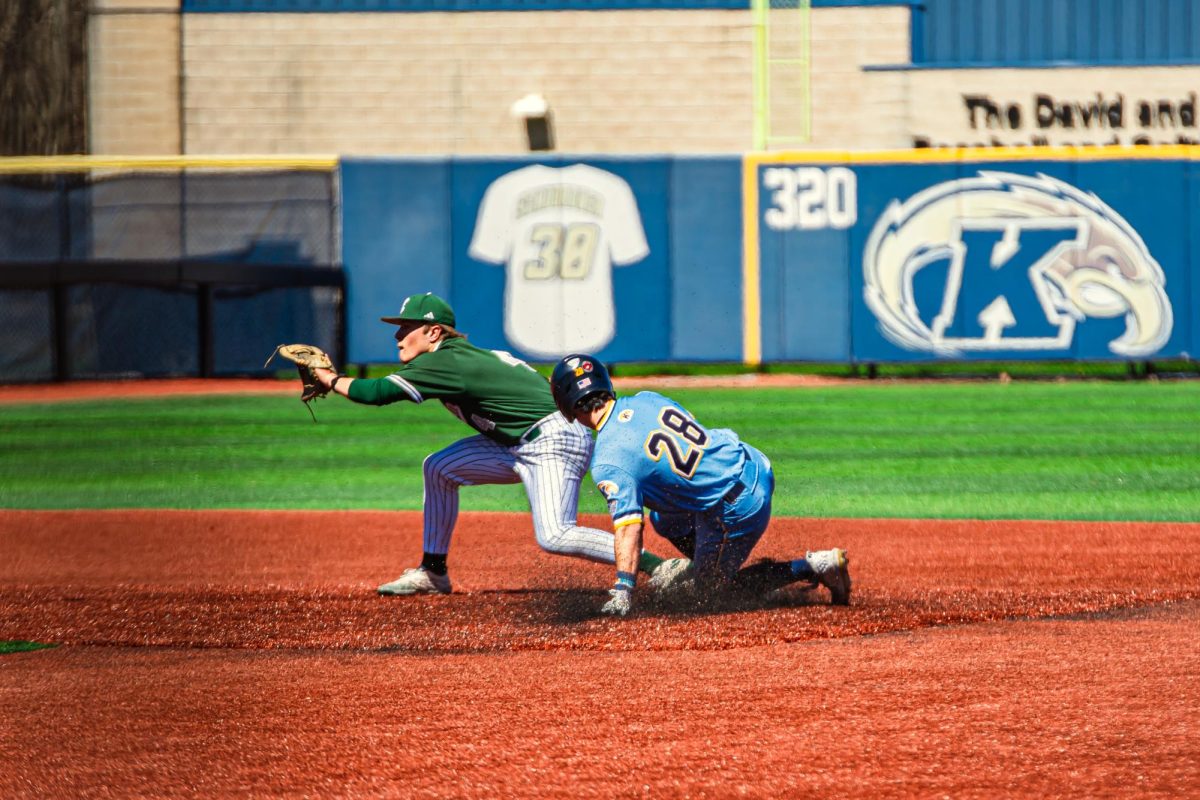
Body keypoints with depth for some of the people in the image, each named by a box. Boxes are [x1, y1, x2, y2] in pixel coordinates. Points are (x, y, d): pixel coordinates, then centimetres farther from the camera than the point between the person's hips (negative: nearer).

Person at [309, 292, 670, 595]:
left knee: (553, 537, -26)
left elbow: (377, 392, -19)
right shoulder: (458, 356, 12)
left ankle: (652, 564, -26)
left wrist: (330, 379, -7)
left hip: (555, 440, -11)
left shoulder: (448, 363, -18)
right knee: (439, 468, 13)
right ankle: (433, 572, 19)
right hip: (520, 446, 11)